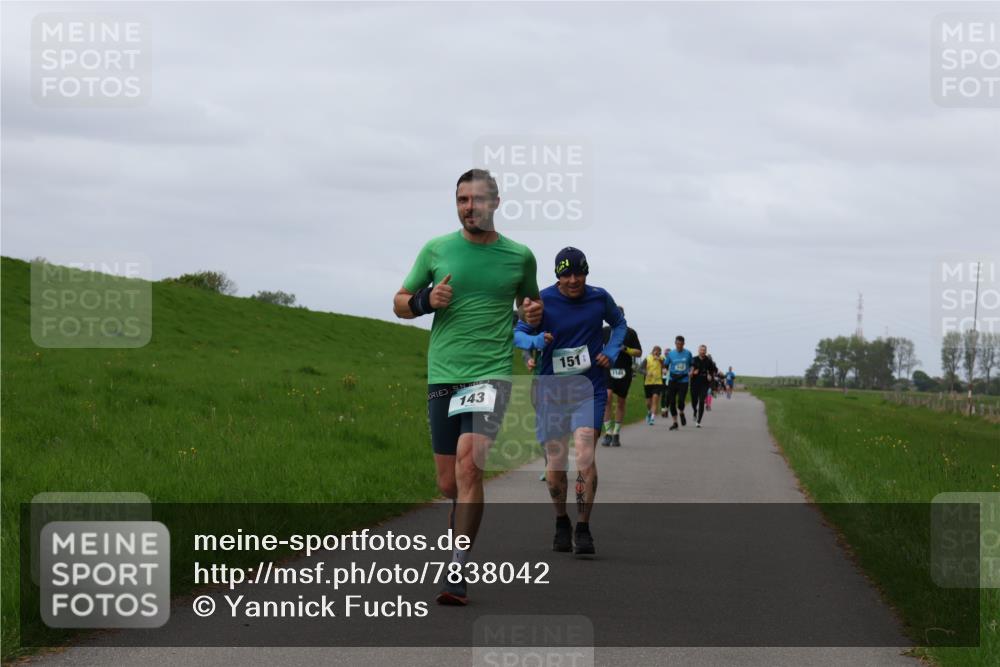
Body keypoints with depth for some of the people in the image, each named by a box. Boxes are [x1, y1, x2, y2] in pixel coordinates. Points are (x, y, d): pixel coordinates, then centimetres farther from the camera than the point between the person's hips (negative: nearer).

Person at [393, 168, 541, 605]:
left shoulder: (519, 256, 6)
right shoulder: (436, 250, 7)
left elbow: (531, 301, 24)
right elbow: (400, 304, 14)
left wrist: (535, 313, 0)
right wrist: (426, 301, -8)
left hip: (491, 373, -2)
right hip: (442, 374, 2)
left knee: (468, 462, -22)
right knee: (449, 484, 5)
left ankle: (457, 574, -20)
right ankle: (465, 513, 41)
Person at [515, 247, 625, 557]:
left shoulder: (599, 299, 1)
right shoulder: (543, 301, -5)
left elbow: (619, 323, 21)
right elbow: (518, 333, 0)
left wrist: (611, 352, 4)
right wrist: (537, 341, -22)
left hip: (589, 389, 0)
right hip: (552, 389, 0)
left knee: (585, 455, -16)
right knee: (556, 463, 3)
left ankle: (583, 529, -10)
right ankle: (561, 522, 27)